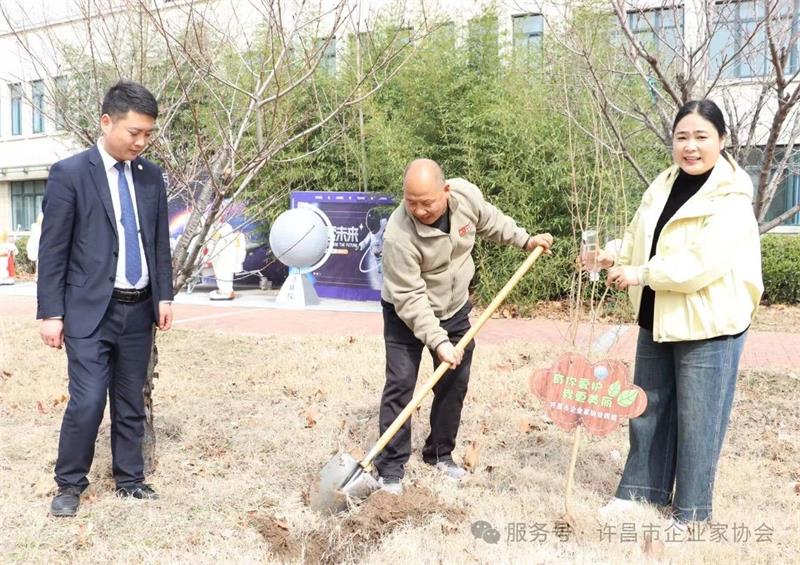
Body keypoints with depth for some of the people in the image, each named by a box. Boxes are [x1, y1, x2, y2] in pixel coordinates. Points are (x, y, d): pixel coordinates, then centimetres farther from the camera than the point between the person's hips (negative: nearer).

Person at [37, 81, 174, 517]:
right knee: (87, 402, -6)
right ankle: (69, 485, 15)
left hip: (138, 309, 5)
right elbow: (52, 249, -6)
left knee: (131, 403, 12)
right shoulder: (70, 173, -5)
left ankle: (129, 480, 25)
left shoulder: (151, 176, 8)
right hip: (90, 309, -4)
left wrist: (164, 296, 7)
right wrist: (51, 313, -8)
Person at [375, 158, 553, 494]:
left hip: (454, 309, 5)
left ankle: (440, 454, 26)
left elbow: (490, 221, 5)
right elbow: (410, 298, -30)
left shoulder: (466, 195, -20)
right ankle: (390, 470, 1)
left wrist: (525, 241, 9)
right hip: (406, 314, -5)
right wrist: (437, 341, -35)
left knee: (454, 383, 10)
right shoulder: (399, 235, -35)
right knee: (400, 385, -10)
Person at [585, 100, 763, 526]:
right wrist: (613, 257, -5)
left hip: (708, 324, -7)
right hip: (657, 319, 7)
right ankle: (640, 488, 33)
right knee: (649, 406, 17)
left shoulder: (731, 200, -16)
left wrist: (642, 274, -25)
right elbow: (639, 238, 14)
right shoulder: (662, 187, 7)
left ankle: (691, 510, 21)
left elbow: (704, 262, -27)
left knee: (697, 418, 4)